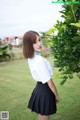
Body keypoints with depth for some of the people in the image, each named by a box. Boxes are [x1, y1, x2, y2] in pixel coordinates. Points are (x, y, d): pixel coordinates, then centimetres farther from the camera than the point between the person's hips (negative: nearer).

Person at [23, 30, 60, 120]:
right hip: (45, 90, -8)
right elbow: (49, 81, -21)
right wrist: (57, 96, -6)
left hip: (39, 89, 8)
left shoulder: (31, 58, 0)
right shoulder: (39, 60, -28)